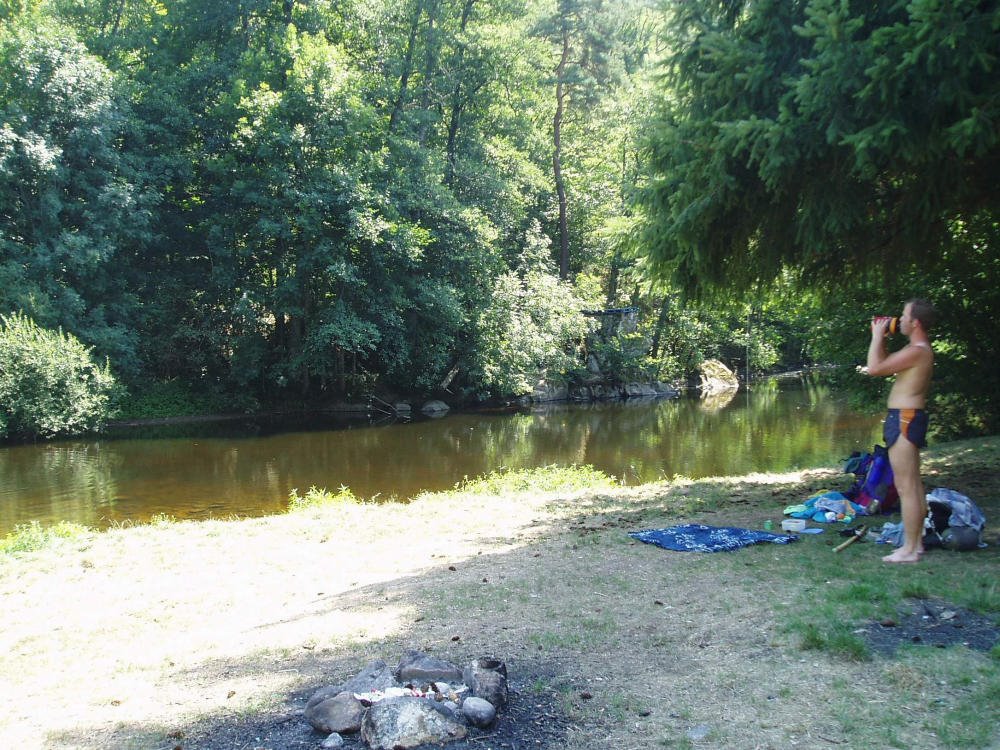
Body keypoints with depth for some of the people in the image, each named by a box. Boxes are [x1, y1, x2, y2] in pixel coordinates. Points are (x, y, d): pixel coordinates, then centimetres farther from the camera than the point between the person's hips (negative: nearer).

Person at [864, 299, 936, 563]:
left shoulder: (917, 351, -18)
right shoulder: (920, 349, 15)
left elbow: (874, 368, -23)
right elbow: (885, 365, 25)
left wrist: (877, 336, -10)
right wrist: (880, 339, 16)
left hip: (904, 419, -11)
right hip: (909, 418, 11)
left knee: (905, 486, -8)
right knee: (913, 484, 15)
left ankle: (909, 550, -4)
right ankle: (916, 542, 23)